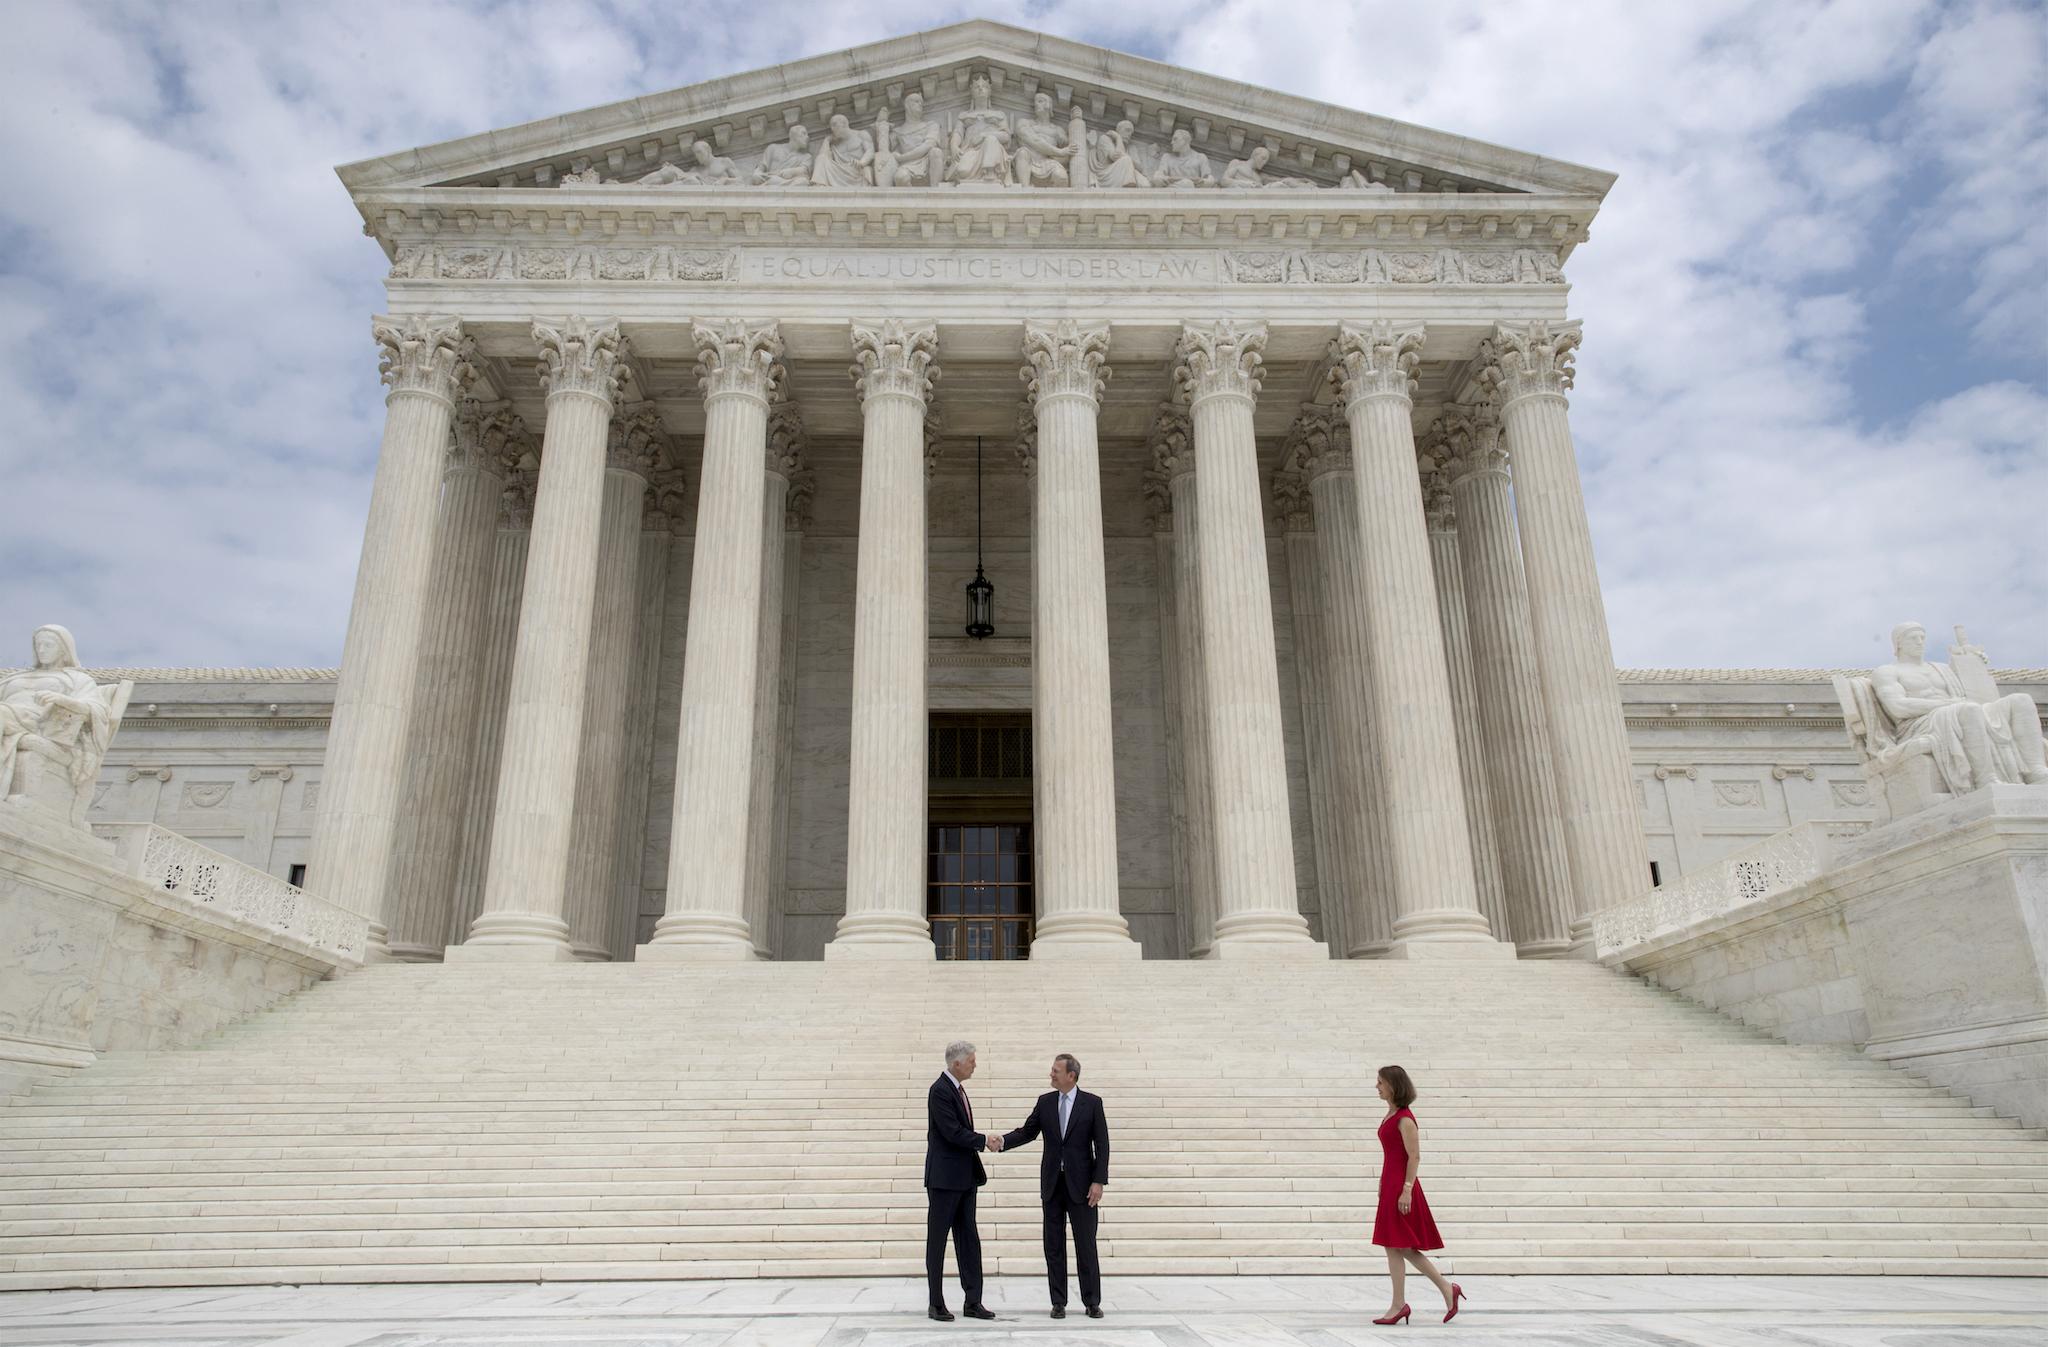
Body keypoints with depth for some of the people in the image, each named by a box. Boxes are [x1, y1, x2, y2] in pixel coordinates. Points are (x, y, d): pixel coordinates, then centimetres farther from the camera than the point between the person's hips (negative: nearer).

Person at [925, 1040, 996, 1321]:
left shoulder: (957, 1088, 11)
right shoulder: (940, 1090, -16)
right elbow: (953, 1132, -21)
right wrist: (984, 1140, -11)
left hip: (965, 1177, 9)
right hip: (945, 1177, -9)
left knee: (969, 1240, 8)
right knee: (937, 1240, 3)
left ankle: (972, 1302, 12)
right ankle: (936, 1303, 11)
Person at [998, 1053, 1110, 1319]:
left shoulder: (1092, 1103, -4)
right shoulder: (1045, 1102, 5)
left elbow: (1102, 1145, -5)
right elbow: (1027, 1131, 5)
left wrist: (1099, 1182, -11)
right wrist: (1003, 1140, -14)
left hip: (1081, 1184, -3)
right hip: (1052, 1183, 3)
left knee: (1086, 1245, 2)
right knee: (1054, 1245, 6)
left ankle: (1092, 1302, 13)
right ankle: (1059, 1302, 14)